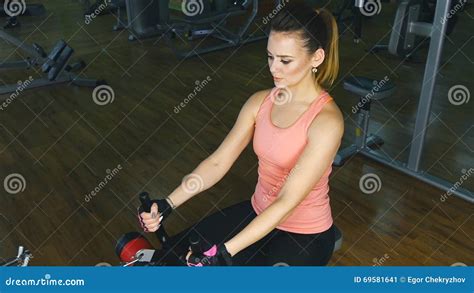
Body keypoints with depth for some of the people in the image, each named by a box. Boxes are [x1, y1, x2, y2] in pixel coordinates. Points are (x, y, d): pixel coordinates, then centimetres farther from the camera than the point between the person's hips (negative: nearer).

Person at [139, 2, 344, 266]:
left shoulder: (326, 120, -25)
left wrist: (223, 253, -34)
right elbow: (218, 162, -8)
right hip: (259, 214, 6)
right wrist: (167, 205, -20)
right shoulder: (260, 102, -5)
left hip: (305, 234, -6)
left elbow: (287, 202, -30)